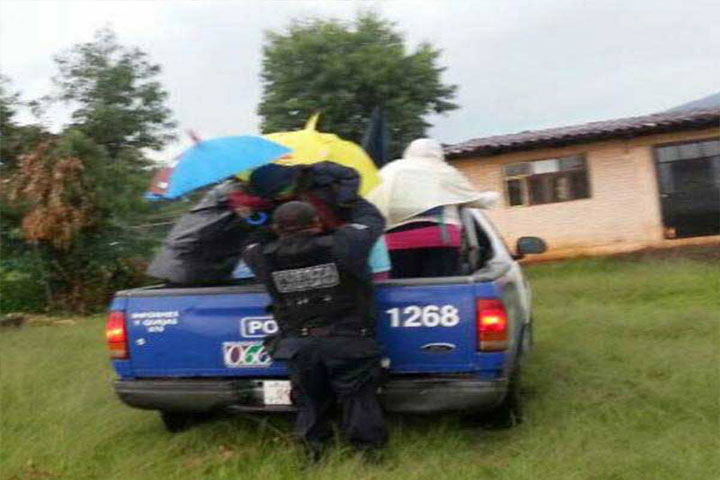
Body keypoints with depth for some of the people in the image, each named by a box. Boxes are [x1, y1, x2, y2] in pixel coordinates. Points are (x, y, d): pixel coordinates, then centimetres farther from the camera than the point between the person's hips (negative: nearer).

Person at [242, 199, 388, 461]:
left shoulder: (265, 258, -4)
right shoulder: (341, 245, -9)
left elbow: (250, 247, 21)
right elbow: (373, 219, 9)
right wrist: (350, 199, 25)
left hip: (299, 347, 2)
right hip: (348, 343, -2)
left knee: (310, 403, 16)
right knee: (359, 400, 9)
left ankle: (313, 452, 23)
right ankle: (368, 449, 17)